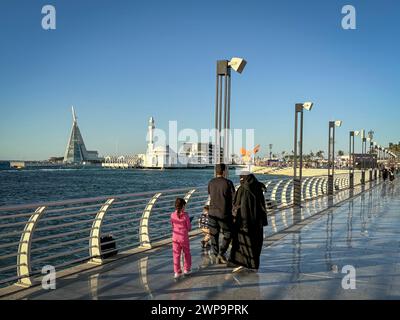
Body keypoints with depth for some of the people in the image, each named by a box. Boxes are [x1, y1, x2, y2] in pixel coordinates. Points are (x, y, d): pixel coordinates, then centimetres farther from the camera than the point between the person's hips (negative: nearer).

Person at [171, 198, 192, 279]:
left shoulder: (173, 215, -2)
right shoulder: (185, 215, -11)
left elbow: (173, 226, 8)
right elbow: (189, 228, -7)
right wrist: (188, 226, 14)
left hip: (175, 238, 2)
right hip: (184, 237, -2)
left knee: (176, 254, 6)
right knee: (187, 253, 16)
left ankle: (177, 272, 6)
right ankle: (186, 269, 23)